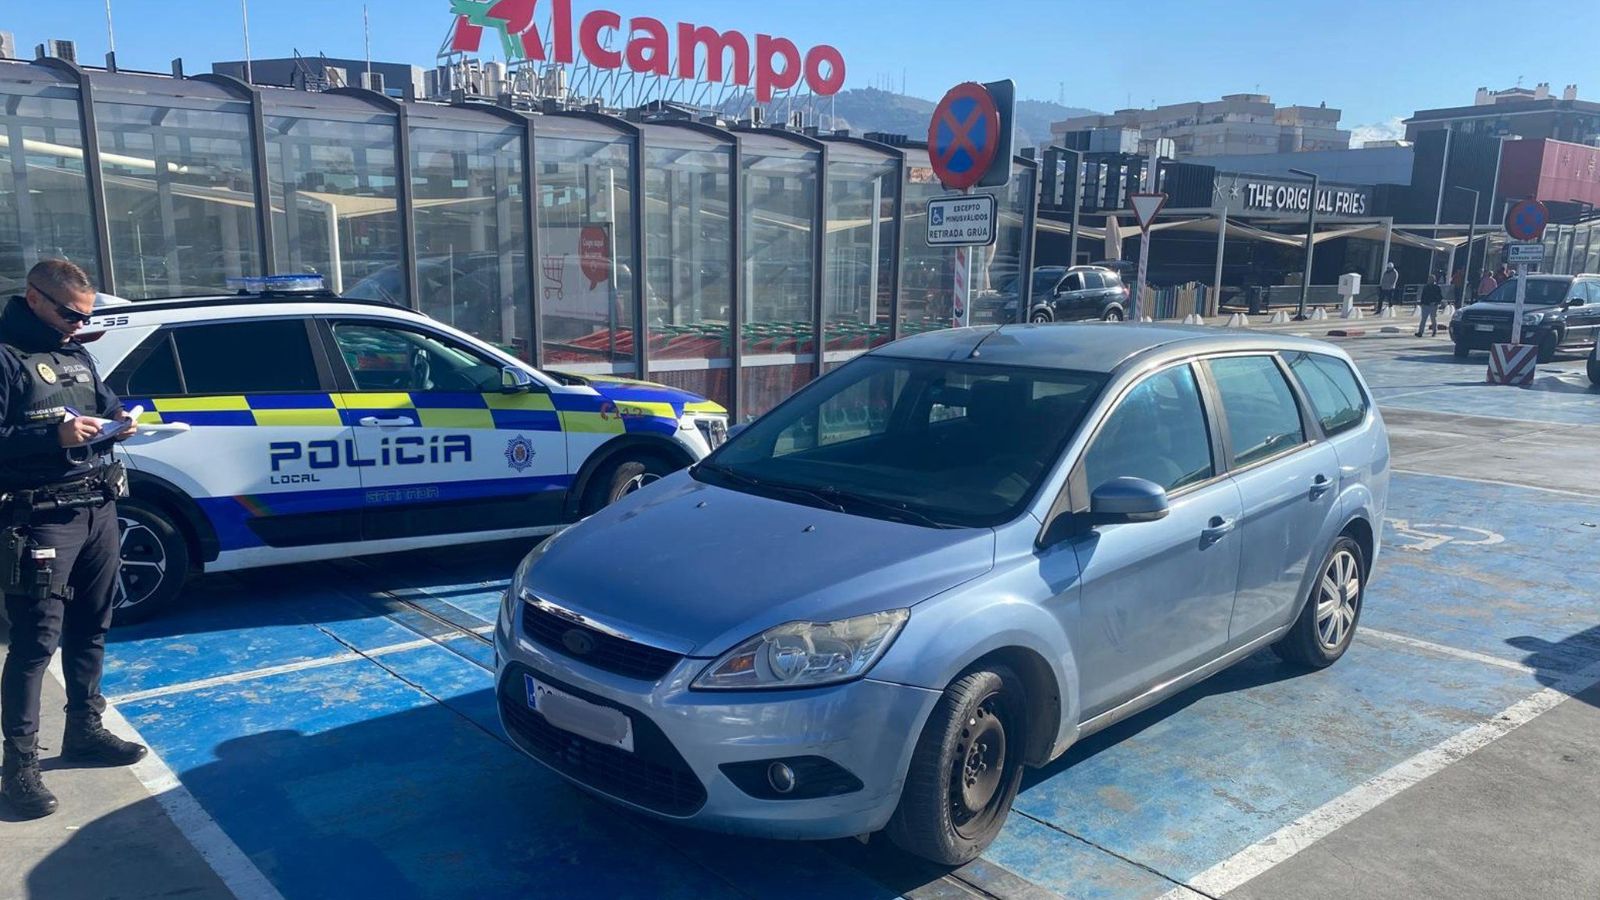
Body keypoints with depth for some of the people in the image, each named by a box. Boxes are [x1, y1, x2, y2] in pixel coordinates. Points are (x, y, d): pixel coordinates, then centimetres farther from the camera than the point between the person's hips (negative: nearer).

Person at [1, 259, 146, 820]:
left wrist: (120, 422, 2)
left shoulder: (77, 356, 15)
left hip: (99, 510, 8)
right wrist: (55, 438, -25)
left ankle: (85, 731, 30)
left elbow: (104, 406, 24)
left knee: (90, 629, 16)